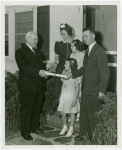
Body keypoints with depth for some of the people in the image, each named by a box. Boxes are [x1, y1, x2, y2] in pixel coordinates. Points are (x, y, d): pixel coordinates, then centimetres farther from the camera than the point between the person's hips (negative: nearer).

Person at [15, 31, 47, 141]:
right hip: (28, 86, -8)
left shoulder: (36, 51, 18)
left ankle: (35, 127, 32)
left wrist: (43, 72, 6)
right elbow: (23, 67, -20)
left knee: (37, 108, 17)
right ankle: (25, 132, 11)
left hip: (39, 86, 8)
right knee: (27, 109, 0)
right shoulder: (20, 52, -9)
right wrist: (38, 72, -27)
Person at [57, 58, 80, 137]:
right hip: (64, 94, 6)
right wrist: (61, 95, 15)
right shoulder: (64, 72, 3)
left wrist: (75, 99, -13)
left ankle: (71, 129, 22)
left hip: (71, 95, -5)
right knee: (63, 113, 11)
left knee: (72, 113, 8)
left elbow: (77, 88, -11)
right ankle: (65, 127, 31)